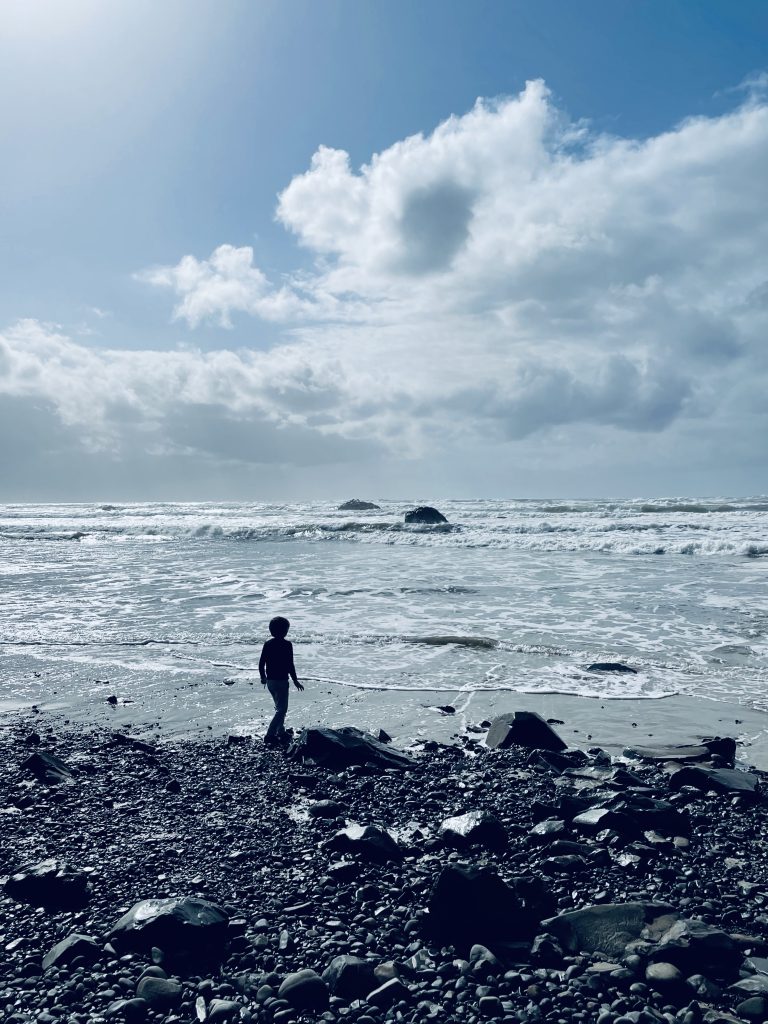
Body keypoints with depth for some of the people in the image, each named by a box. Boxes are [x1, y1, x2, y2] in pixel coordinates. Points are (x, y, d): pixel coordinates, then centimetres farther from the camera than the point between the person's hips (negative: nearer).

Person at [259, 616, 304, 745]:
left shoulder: (268, 644, 3)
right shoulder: (287, 645, -14)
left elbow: (261, 663, 6)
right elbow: (290, 665, -15)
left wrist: (263, 677, 21)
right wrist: (295, 681, -6)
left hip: (270, 681, 7)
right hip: (281, 681, -7)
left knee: (280, 707, 22)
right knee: (281, 710, -1)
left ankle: (281, 733, 30)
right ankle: (270, 735, -11)